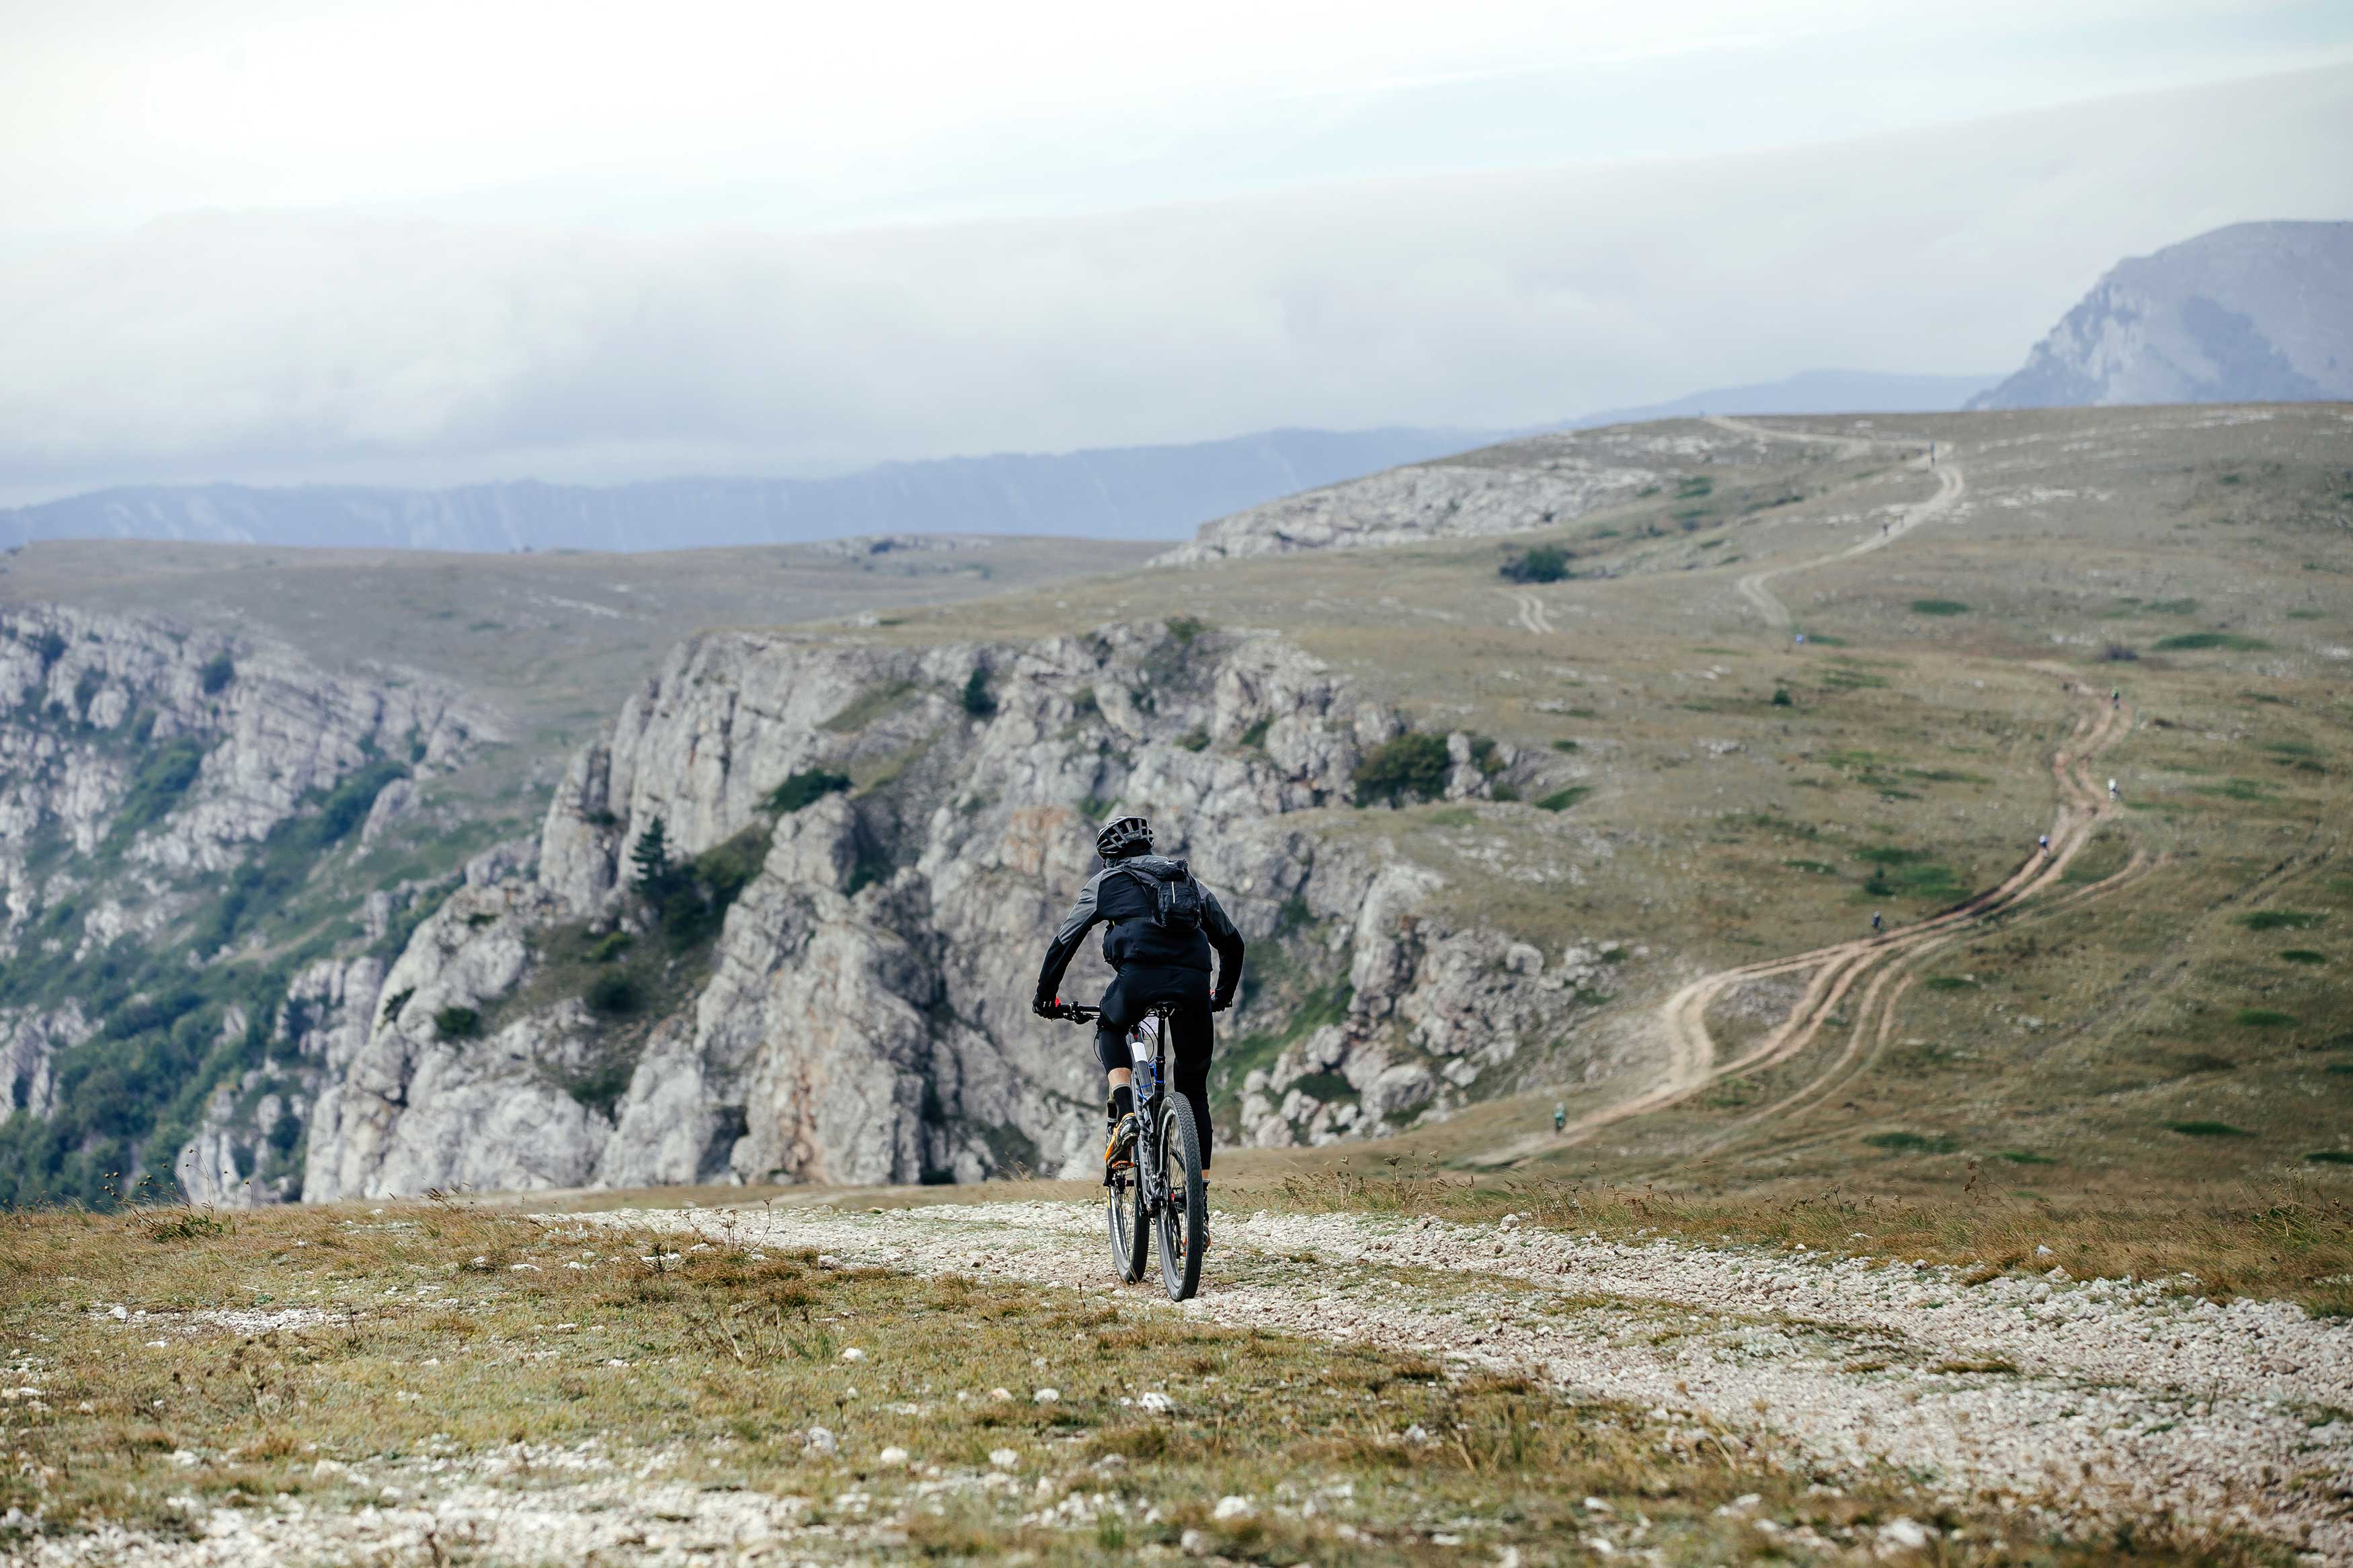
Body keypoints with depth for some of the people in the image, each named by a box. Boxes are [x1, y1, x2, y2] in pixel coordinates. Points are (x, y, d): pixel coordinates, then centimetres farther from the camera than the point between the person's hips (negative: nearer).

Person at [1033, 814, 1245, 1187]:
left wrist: (1046, 995, 32)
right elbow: (1231, 941, 35)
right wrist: (1223, 995, 48)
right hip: (1194, 981, 3)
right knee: (1194, 1088, 16)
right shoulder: (1190, 881, 32)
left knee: (1110, 1028, 30)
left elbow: (1066, 939, 21)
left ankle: (1124, 1113, 7)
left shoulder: (1106, 881, 22)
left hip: (1141, 974, -3)